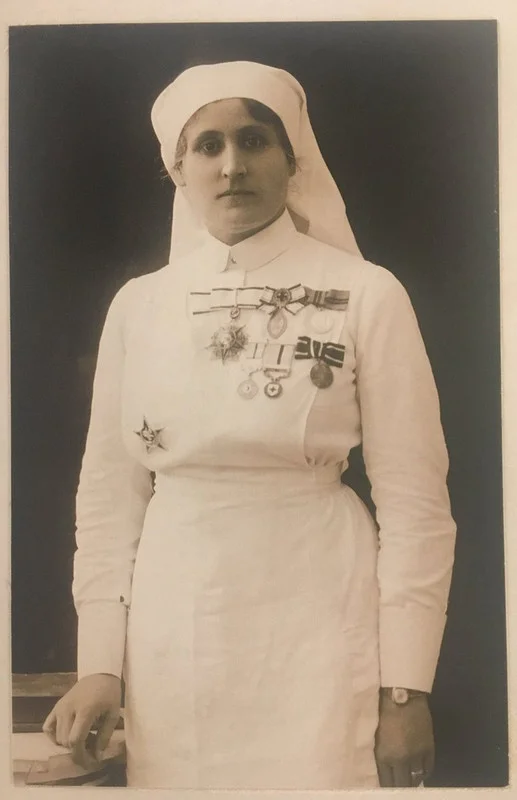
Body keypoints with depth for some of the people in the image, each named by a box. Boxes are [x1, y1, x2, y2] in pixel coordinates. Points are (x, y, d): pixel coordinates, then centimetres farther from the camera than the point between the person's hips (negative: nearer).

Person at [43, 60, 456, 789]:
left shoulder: (366, 295, -5)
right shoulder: (138, 304, 4)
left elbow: (413, 500, -6)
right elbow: (110, 493, 6)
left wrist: (405, 687, -7)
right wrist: (100, 663, 2)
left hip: (316, 625, -3)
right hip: (169, 636, 3)